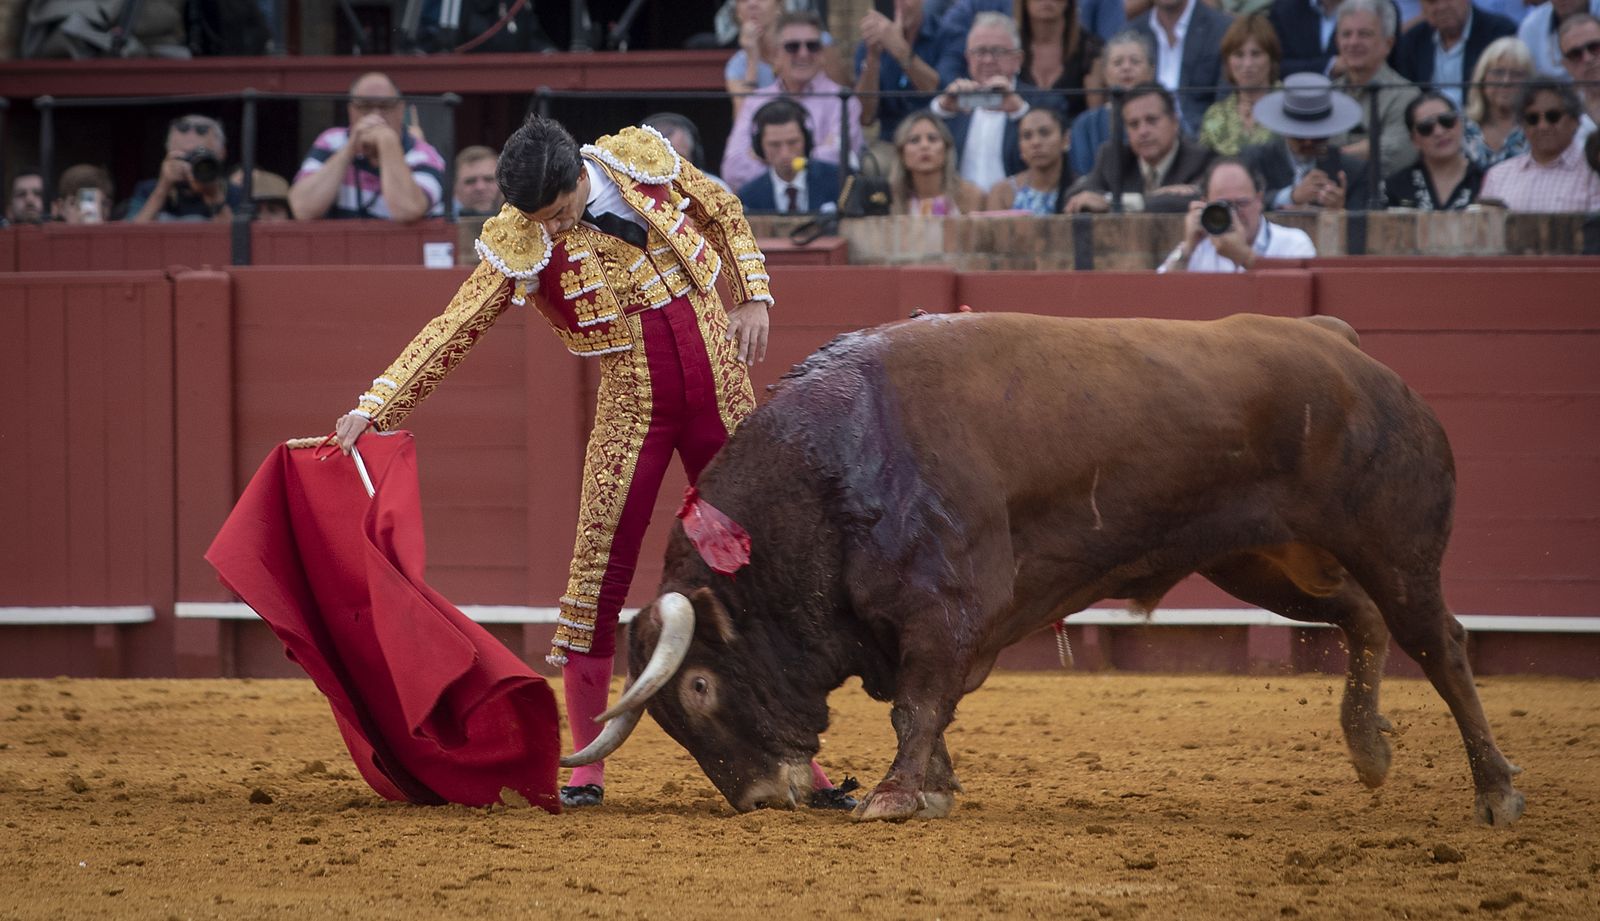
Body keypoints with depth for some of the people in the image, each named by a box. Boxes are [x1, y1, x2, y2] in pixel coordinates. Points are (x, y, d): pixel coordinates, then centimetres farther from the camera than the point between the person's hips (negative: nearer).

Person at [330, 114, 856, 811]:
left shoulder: (645, 157, -7)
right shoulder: (521, 244, -13)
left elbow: (724, 216, 12)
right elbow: (452, 331, -15)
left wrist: (753, 297, 2)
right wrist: (374, 407, -22)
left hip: (723, 396, 2)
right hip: (632, 410, -2)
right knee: (598, 571, -9)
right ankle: (588, 767, 1)